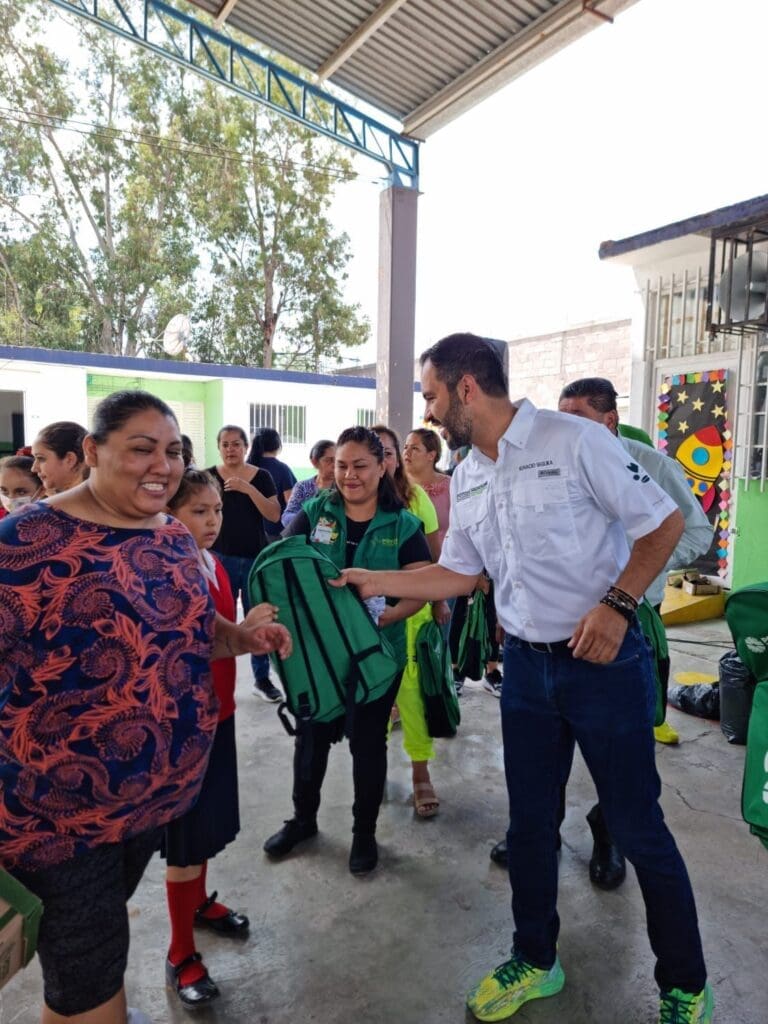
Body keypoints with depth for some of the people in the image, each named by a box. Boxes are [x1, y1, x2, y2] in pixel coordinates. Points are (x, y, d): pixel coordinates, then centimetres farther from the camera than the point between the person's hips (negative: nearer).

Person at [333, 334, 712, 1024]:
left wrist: (617, 603, -20)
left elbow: (665, 522, -10)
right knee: (529, 822, 16)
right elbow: (458, 573, 13)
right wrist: (372, 581, 8)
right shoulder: (465, 481, 6)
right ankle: (535, 961, 39)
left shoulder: (573, 440, -14)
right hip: (526, 664, 6)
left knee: (637, 825, 7)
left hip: (603, 659, -6)